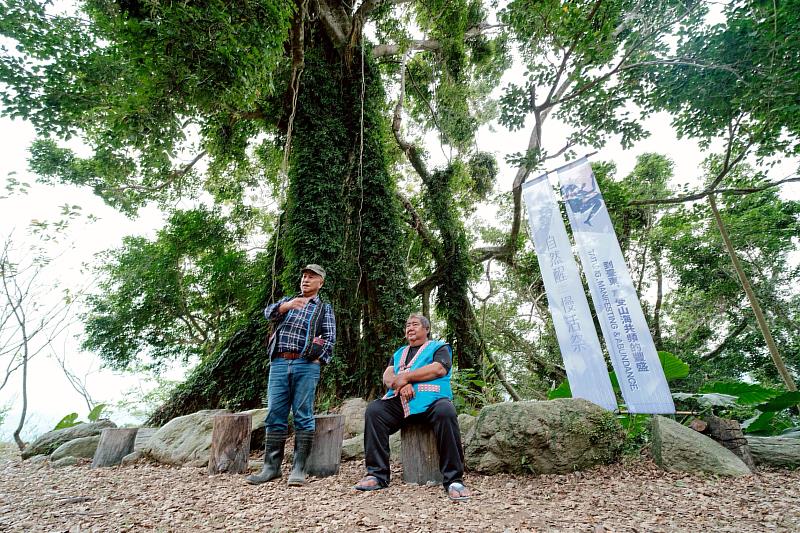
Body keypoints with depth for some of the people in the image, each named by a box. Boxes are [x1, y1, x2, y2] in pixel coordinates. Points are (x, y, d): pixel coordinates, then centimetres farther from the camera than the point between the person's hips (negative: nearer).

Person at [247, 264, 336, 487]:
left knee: (303, 417, -2)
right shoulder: (287, 300, 20)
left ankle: (299, 468, 5)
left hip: (306, 366, -2)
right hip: (279, 363, 3)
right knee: (275, 416, 4)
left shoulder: (325, 308, 13)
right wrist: (288, 305, -21)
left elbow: (330, 338, 5)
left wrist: (318, 361, -8)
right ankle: (271, 467, 14)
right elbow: (269, 313, -1)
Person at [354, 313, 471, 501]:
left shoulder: (439, 347, 15)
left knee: (446, 412, -35)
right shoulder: (399, 353, 28)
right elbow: (387, 376, 13)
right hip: (399, 401, 4)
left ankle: (453, 480, -25)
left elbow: (439, 369, -7)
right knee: (373, 410, -20)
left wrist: (405, 376, -8)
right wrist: (400, 385, -11)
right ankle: (377, 474, -14)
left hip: (431, 400, -4)